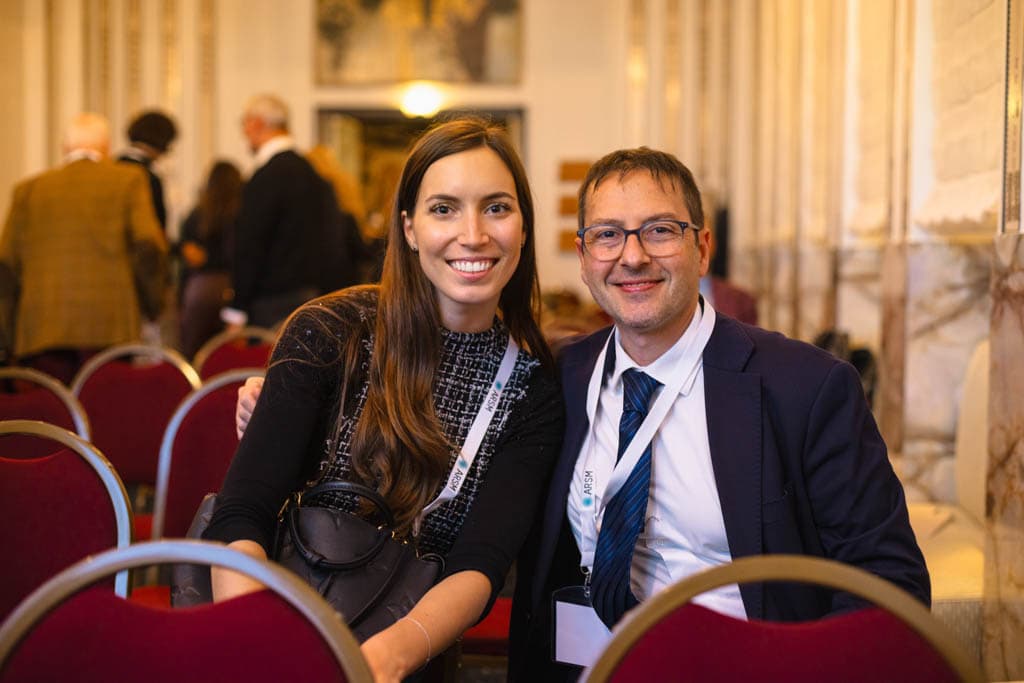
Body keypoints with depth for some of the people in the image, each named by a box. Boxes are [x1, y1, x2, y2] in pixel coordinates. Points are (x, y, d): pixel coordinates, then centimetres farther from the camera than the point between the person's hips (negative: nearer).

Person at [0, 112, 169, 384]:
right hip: (109, 329, -2)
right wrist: (152, 303, 7)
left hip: (41, 331, 2)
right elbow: (147, 242, -6)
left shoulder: (29, 189, 13)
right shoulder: (129, 180, 6)